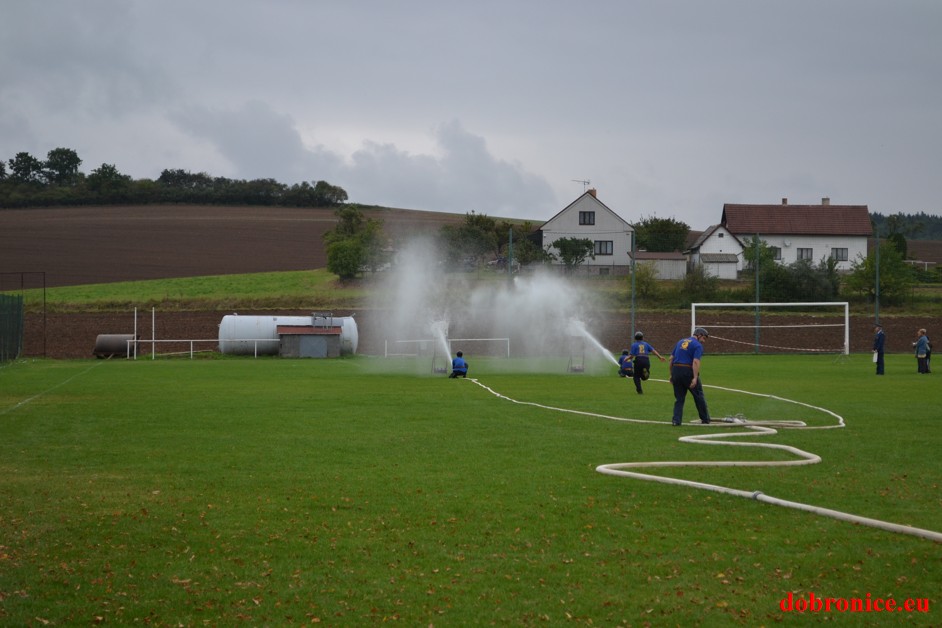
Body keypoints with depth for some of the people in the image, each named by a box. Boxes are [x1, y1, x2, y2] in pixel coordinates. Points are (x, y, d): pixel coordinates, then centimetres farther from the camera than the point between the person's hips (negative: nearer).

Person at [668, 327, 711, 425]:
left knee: (679, 398, 11)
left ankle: (676, 420, 0)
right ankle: (705, 419, 18)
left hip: (675, 370, 5)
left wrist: (671, 374, 17)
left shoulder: (680, 341, 18)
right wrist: (695, 378, -22)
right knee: (698, 395, 10)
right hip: (688, 372, -5)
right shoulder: (698, 345, -3)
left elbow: (671, 359, 14)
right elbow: (695, 362, -17)